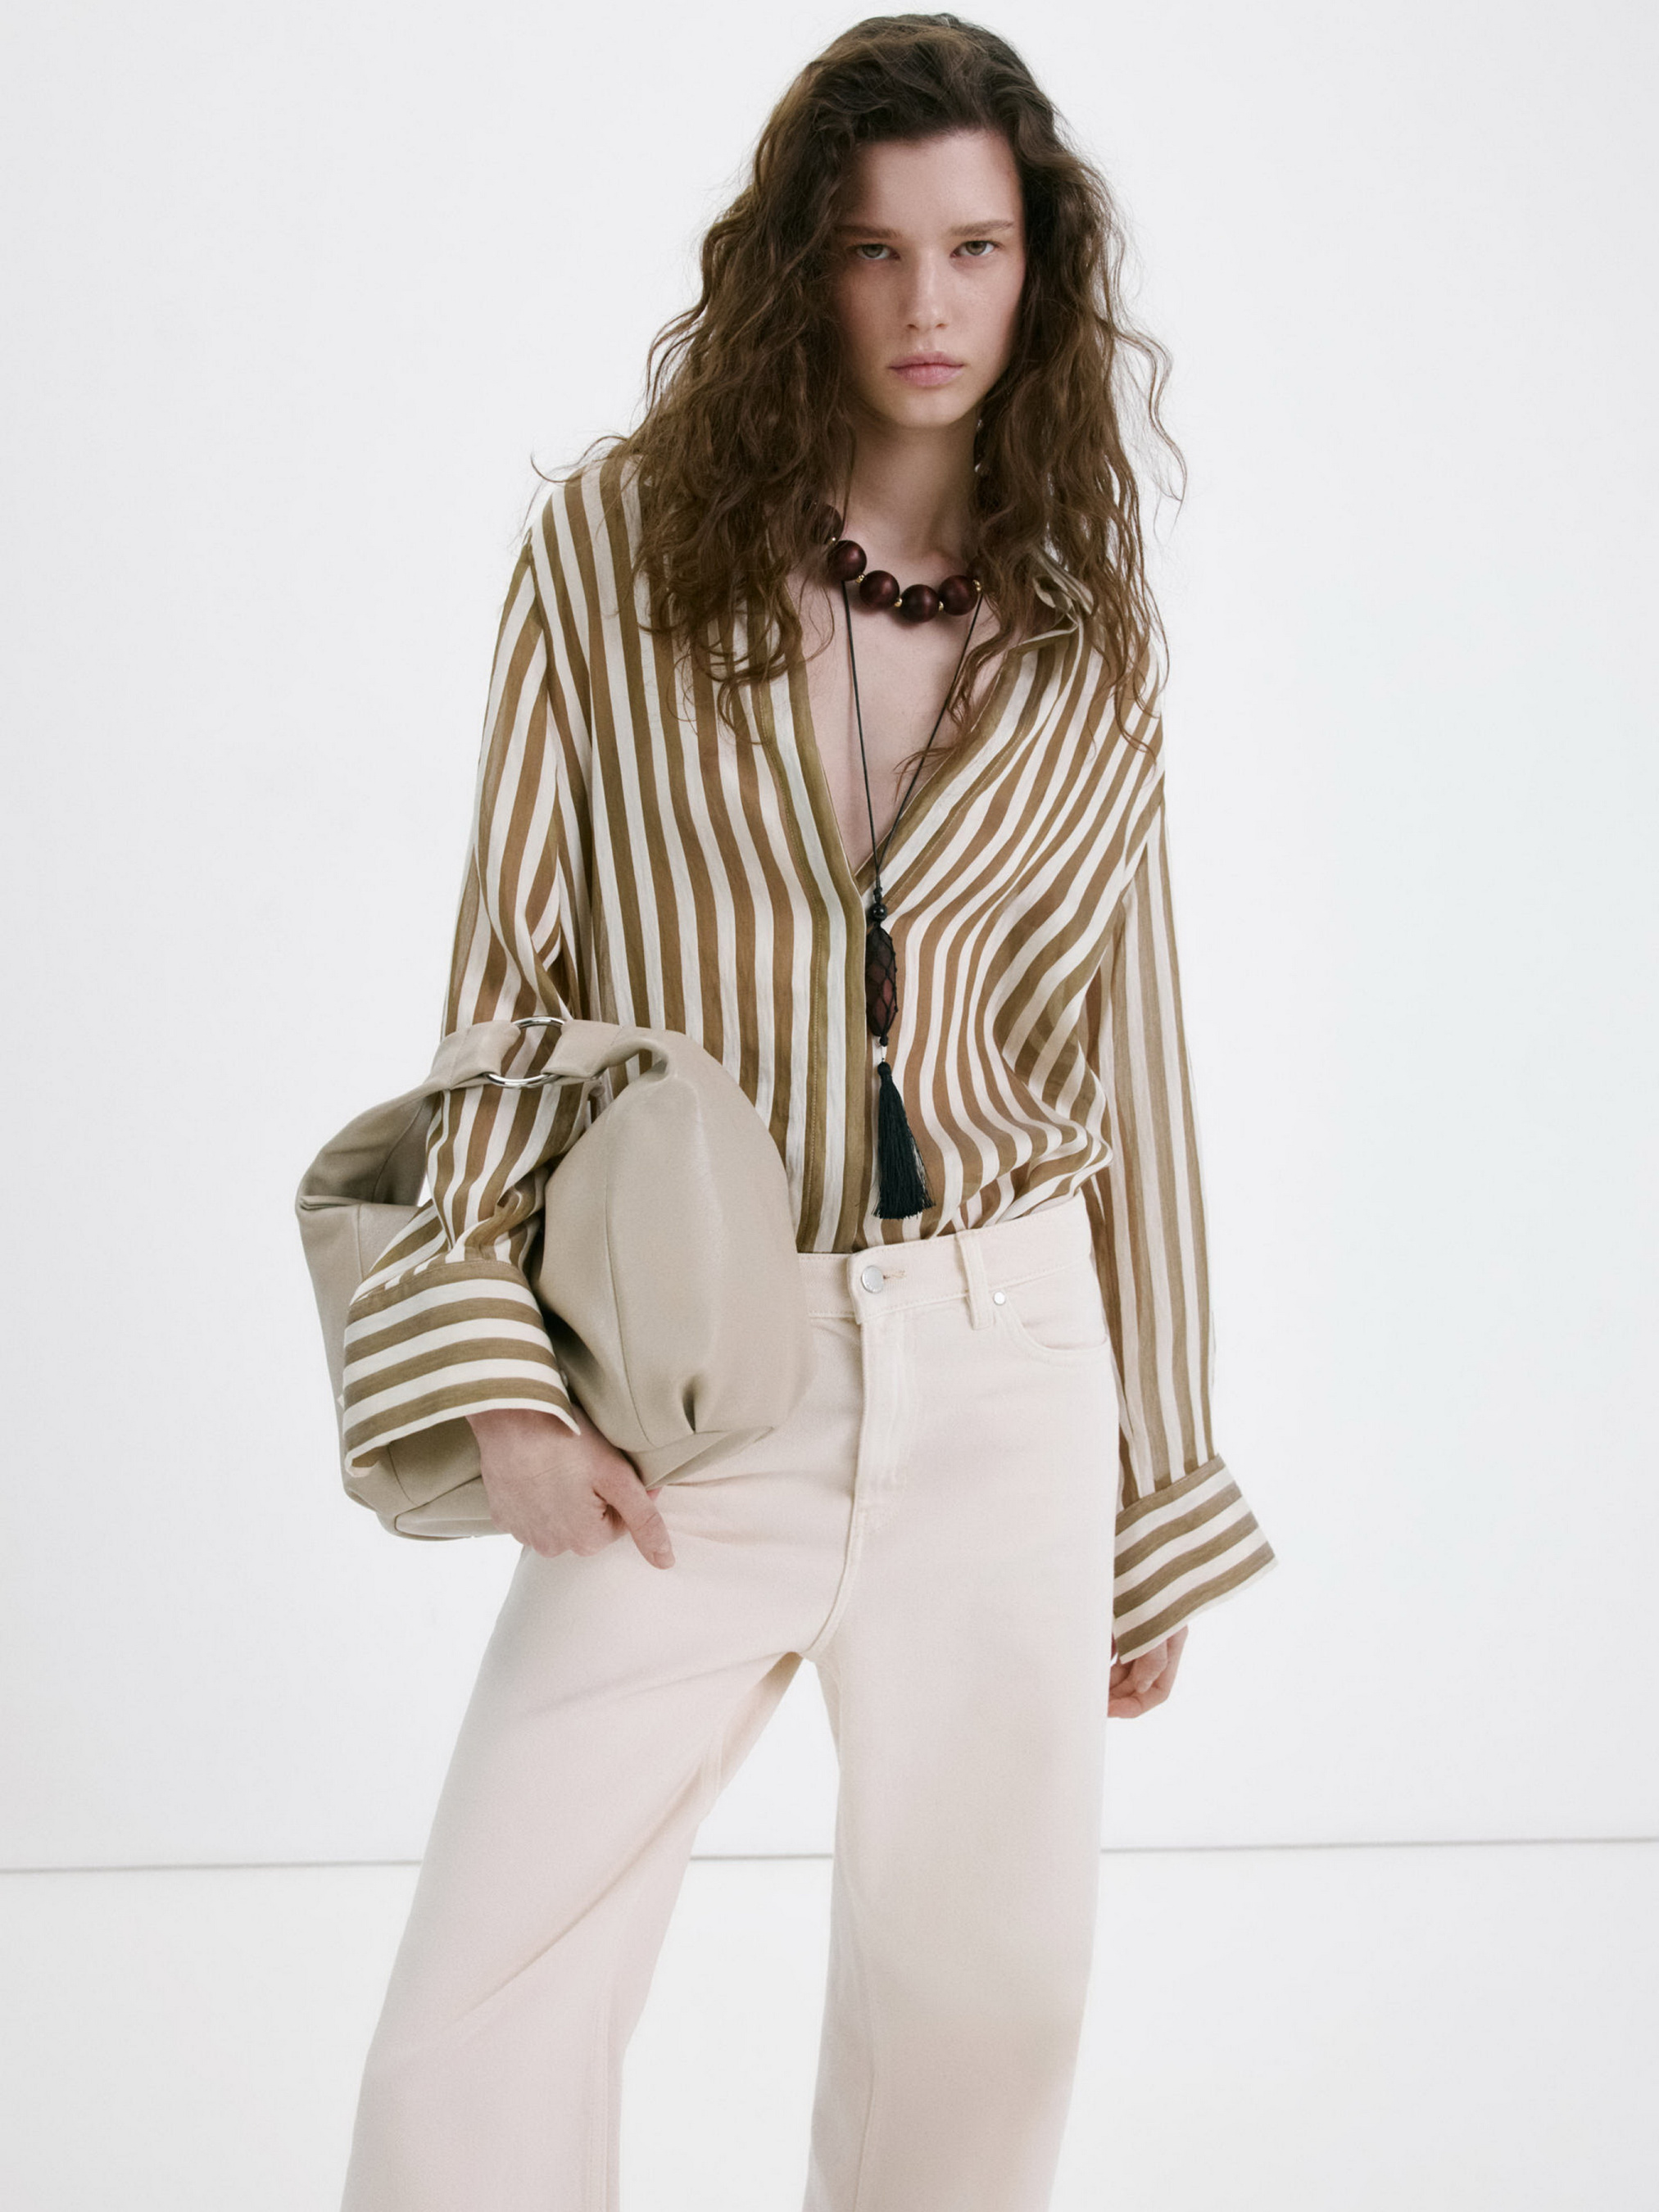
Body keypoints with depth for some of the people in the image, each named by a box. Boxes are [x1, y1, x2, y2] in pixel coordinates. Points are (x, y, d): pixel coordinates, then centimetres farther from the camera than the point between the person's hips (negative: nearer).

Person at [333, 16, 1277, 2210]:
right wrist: (495, 1377, -8)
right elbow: (505, 978, 1)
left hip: (1003, 1384, 2)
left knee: (981, 2018, 11)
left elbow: (1128, 1065, 9)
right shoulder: (617, 545, -1)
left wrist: (1161, 1510, 11)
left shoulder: (1086, 627, 6)